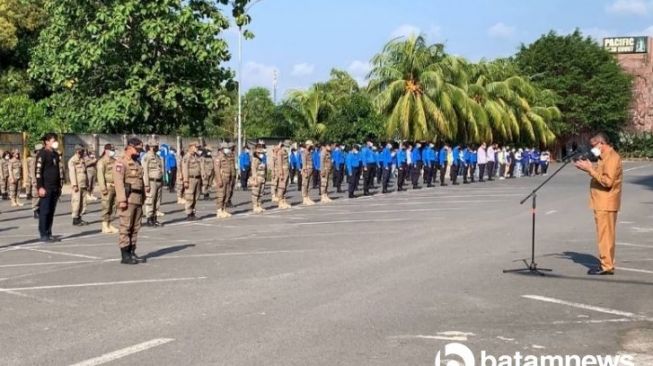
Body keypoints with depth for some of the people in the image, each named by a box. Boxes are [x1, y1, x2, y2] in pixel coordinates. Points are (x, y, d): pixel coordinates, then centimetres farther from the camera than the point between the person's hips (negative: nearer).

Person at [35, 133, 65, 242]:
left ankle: (49, 234, 13)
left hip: (55, 188, 7)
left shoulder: (56, 154, 16)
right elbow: (38, 171, -13)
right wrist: (40, 187, -19)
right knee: (44, 211, -4)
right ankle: (43, 235, 0)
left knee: (51, 212, 8)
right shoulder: (42, 154, -7)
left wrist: (60, 186, 17)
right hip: (45, 188, -7)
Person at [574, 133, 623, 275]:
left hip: (606, 204, -10)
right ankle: (606, 263, 19)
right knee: (604, 235, 13)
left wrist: (591, 169, -21)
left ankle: (607, 266, -5)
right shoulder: (605, 157, 17)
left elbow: (607, 181, -24)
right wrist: (589, 168, 8)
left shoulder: (612, 158, -15)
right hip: (602, 203, 10)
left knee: (605, 235, -8)